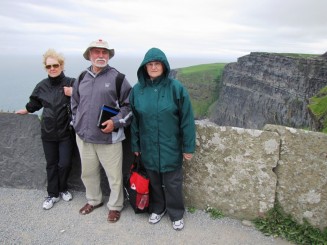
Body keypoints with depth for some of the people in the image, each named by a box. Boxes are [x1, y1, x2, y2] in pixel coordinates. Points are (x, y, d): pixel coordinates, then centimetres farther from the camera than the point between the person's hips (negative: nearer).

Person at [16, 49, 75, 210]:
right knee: (51, 164, 12)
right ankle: (52, 194, 29)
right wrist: (26, 110, 33)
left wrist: (73, 94, -22)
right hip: (48, 132, 3)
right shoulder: (42, 86, 0)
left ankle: (63, 189, 30)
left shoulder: (71, 83, -10)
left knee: (64, 164, 2)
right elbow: (34, 103, 19)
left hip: (65, 132, -2)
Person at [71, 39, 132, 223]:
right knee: (88, 172, 20)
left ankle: (115, 206, 28)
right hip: (84, 136, 5)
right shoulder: (82, 78, 9)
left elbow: (129, 104, -5)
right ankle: (94, 200, 43)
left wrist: (116, 121, -16)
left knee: (114, 175, 6)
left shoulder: (117, 77, -6)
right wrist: (77, 124, 12)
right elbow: (75, 104, 20)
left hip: (109, 137, -5)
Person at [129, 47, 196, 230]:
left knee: (173, 183, 11)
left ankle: (176, 213, 35)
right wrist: (135, 144, 7)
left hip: (171, 148, -3)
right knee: (154, 181, 20)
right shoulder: (137, 89, -2)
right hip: (148, 148, 3)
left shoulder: (176, 88, -12)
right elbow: (134, 120, 4)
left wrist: (189, 146, -8)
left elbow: (187, 119, -9)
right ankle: (158, 208, 43)